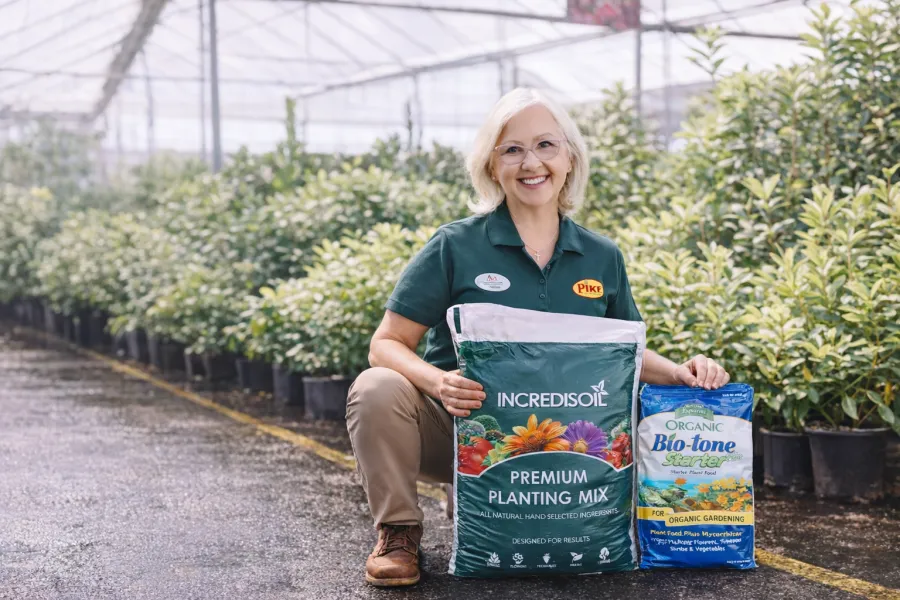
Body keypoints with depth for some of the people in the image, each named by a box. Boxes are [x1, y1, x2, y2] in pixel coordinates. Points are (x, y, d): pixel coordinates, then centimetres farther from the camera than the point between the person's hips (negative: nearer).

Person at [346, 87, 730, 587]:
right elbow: (388, 344, -8)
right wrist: (437, 381, -29)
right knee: (378, 390, -31)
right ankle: (398, 533, -6)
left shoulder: (602, 258, 4)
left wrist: (681, 373, -6)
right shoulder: (455, 247, -7)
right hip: (457, 430, -4)